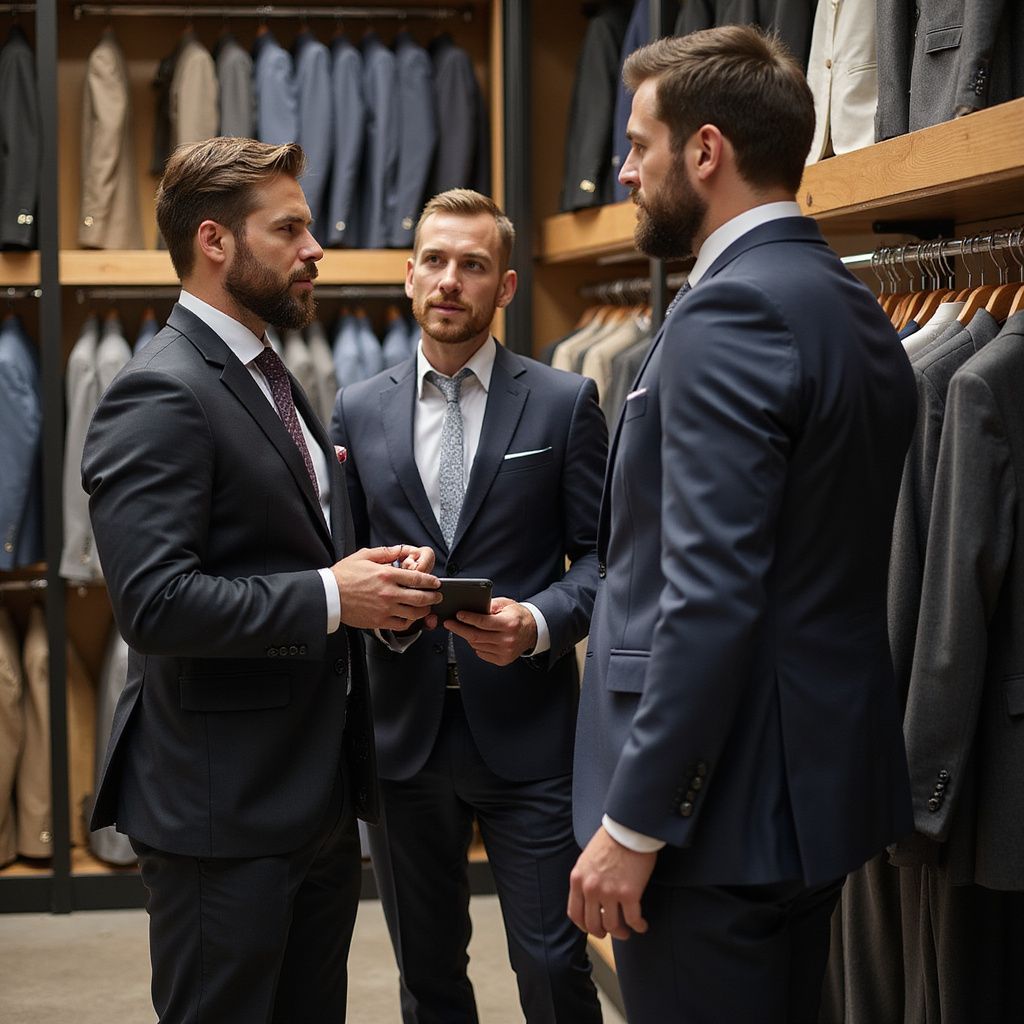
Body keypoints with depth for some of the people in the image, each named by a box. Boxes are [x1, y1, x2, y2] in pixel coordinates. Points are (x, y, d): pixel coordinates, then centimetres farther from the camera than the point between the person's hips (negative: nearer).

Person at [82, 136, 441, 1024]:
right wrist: (331, 598, -21)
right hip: (225, 808, -9)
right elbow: (155, 604, -25)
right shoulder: (160, 395, -16)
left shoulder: (272, 382, 16)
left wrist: (373, 575, 3)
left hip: (320, 797, 9)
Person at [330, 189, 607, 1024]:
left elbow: (603, 554, -1)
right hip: (403, 732, 3)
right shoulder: (360, 411, 7)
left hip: (526, 734, -3)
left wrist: (539, 621, -18)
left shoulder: (564, 402, 0)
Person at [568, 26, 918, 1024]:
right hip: (822, 785, 10)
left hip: (722, 802, -10)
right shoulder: (857, 313, 11)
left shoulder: (729, 312, -19)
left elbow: (710, 597, -25)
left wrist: (634, 823, -19)